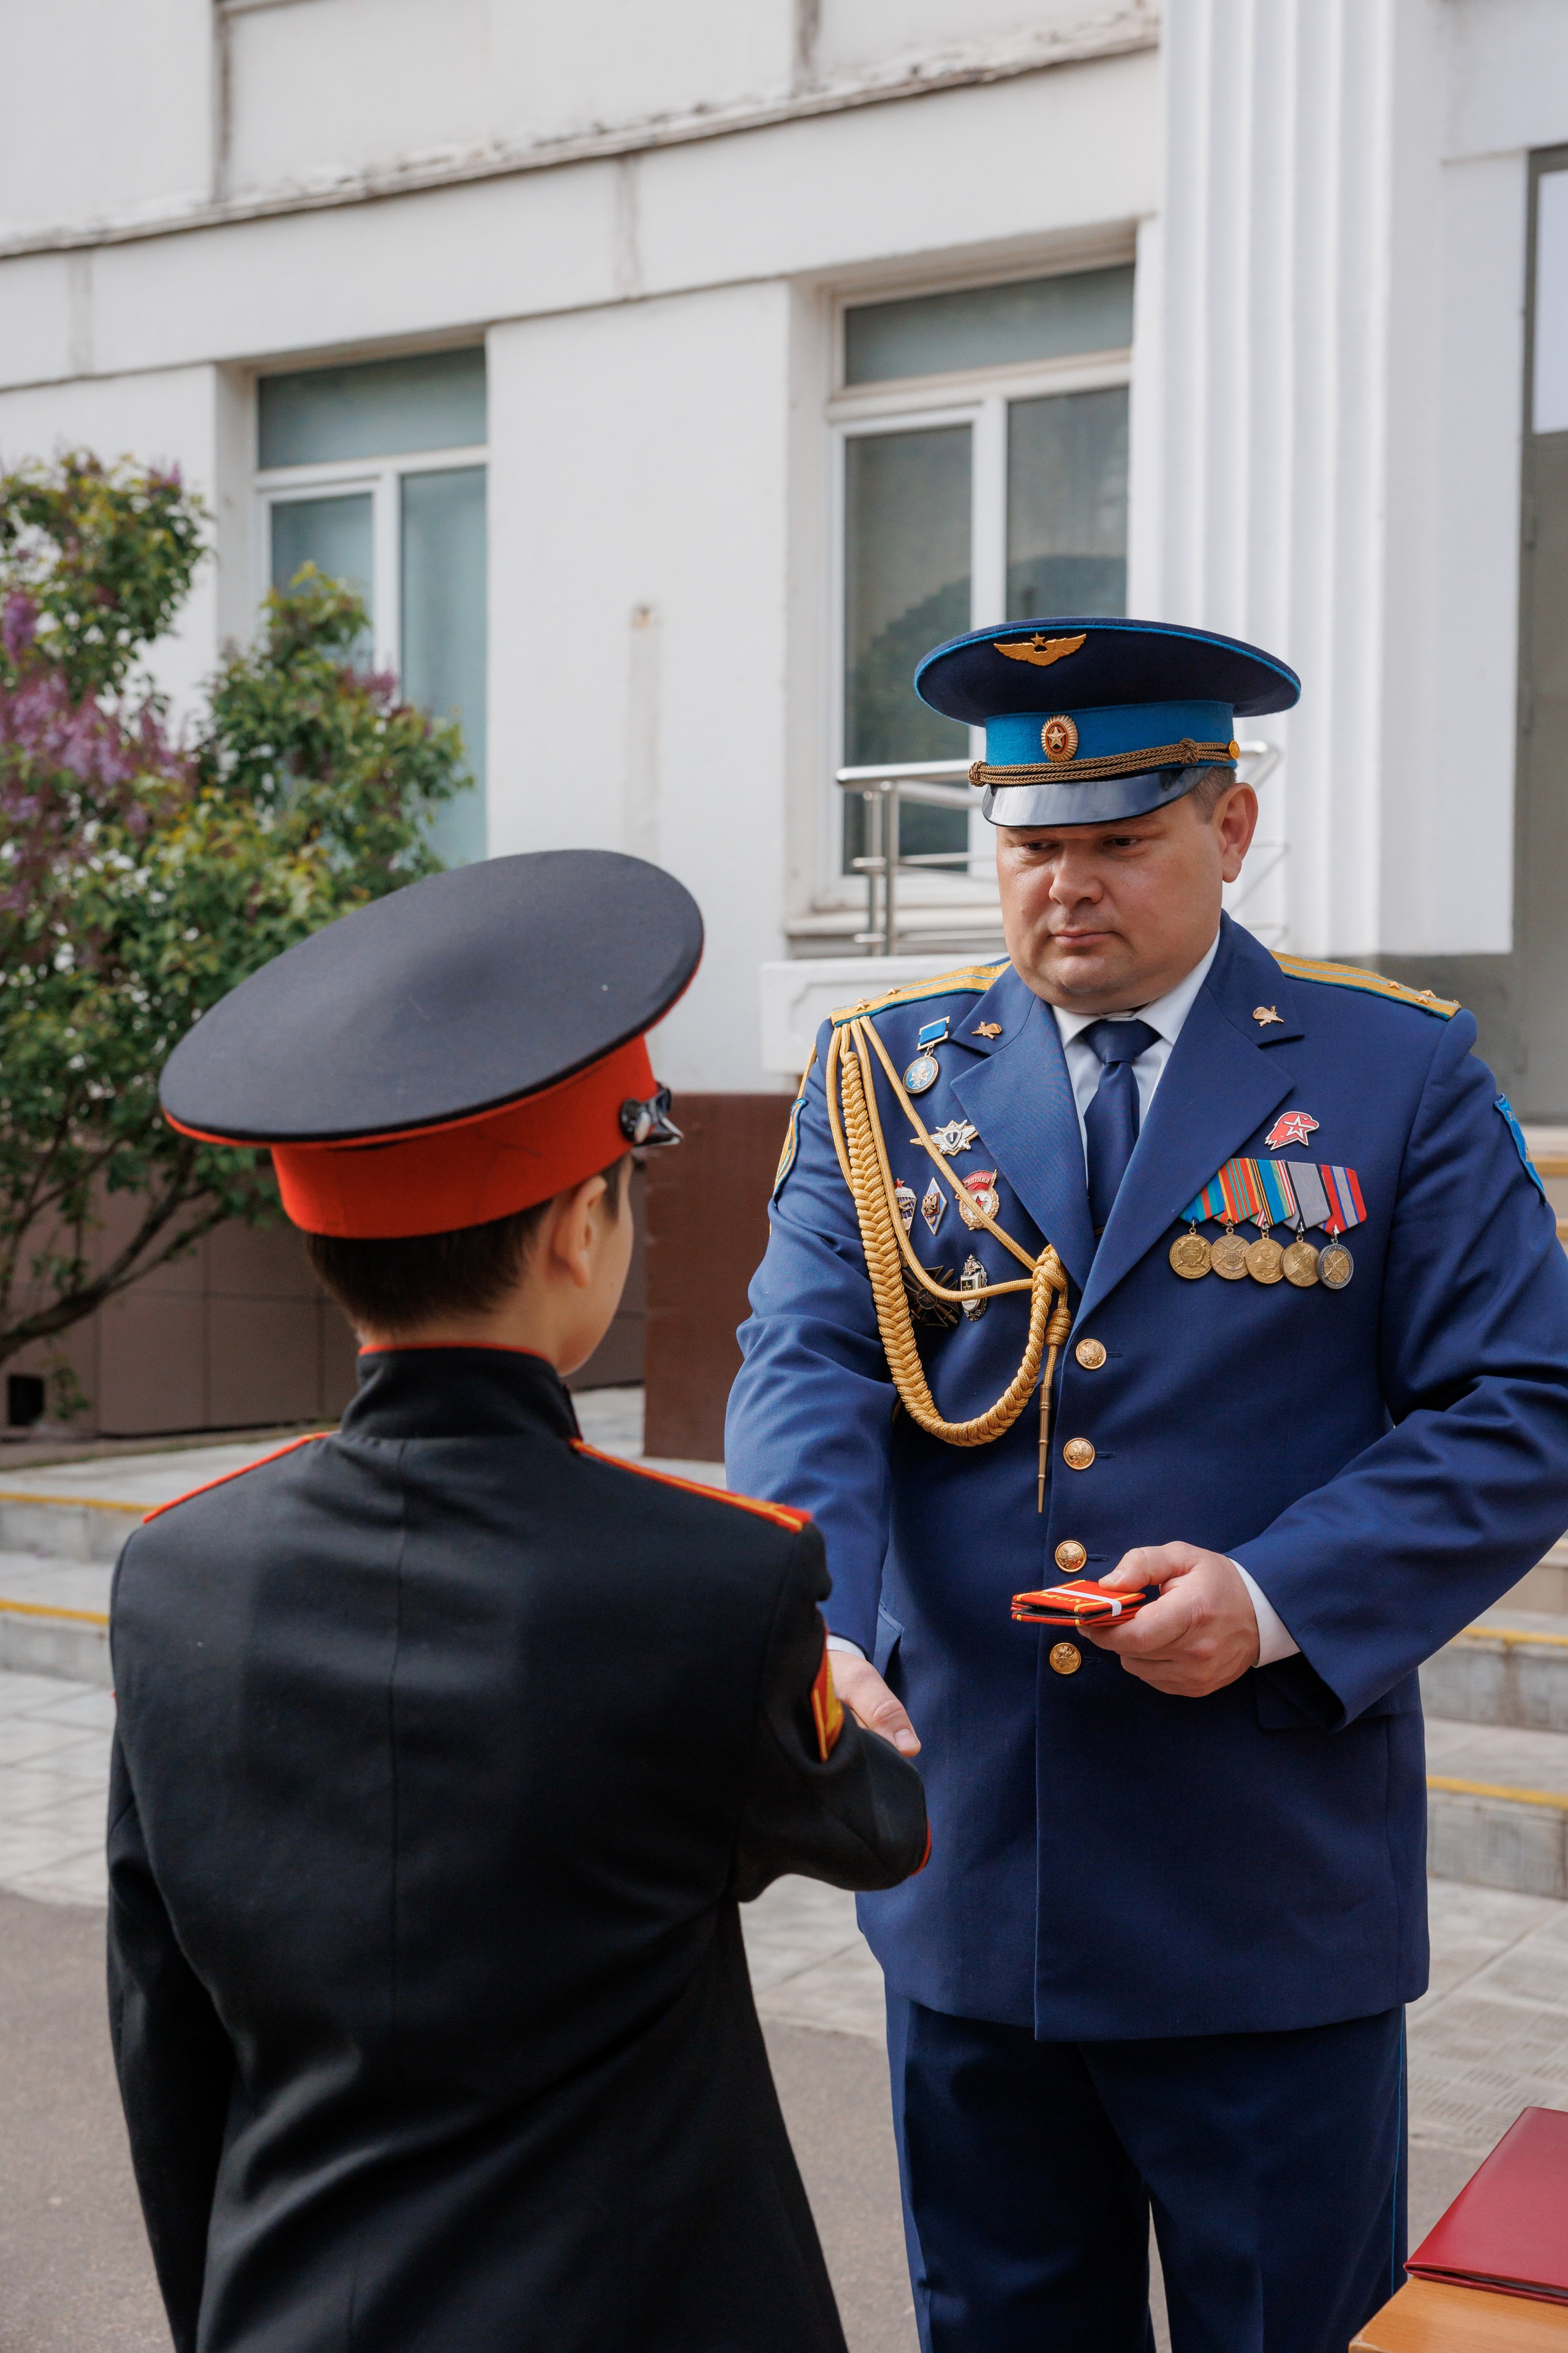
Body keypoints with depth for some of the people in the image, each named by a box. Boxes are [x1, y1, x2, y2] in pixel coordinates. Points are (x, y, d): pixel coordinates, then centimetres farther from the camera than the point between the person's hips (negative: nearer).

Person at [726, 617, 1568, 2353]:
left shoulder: (1398, 1075, -1)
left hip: (1272, 1904, -2)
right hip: (965, 1871, 2)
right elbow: (809, 1369, -8)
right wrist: (816, 1634, -27)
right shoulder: (884, 1074, 4)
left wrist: (1276, 1601, -19)